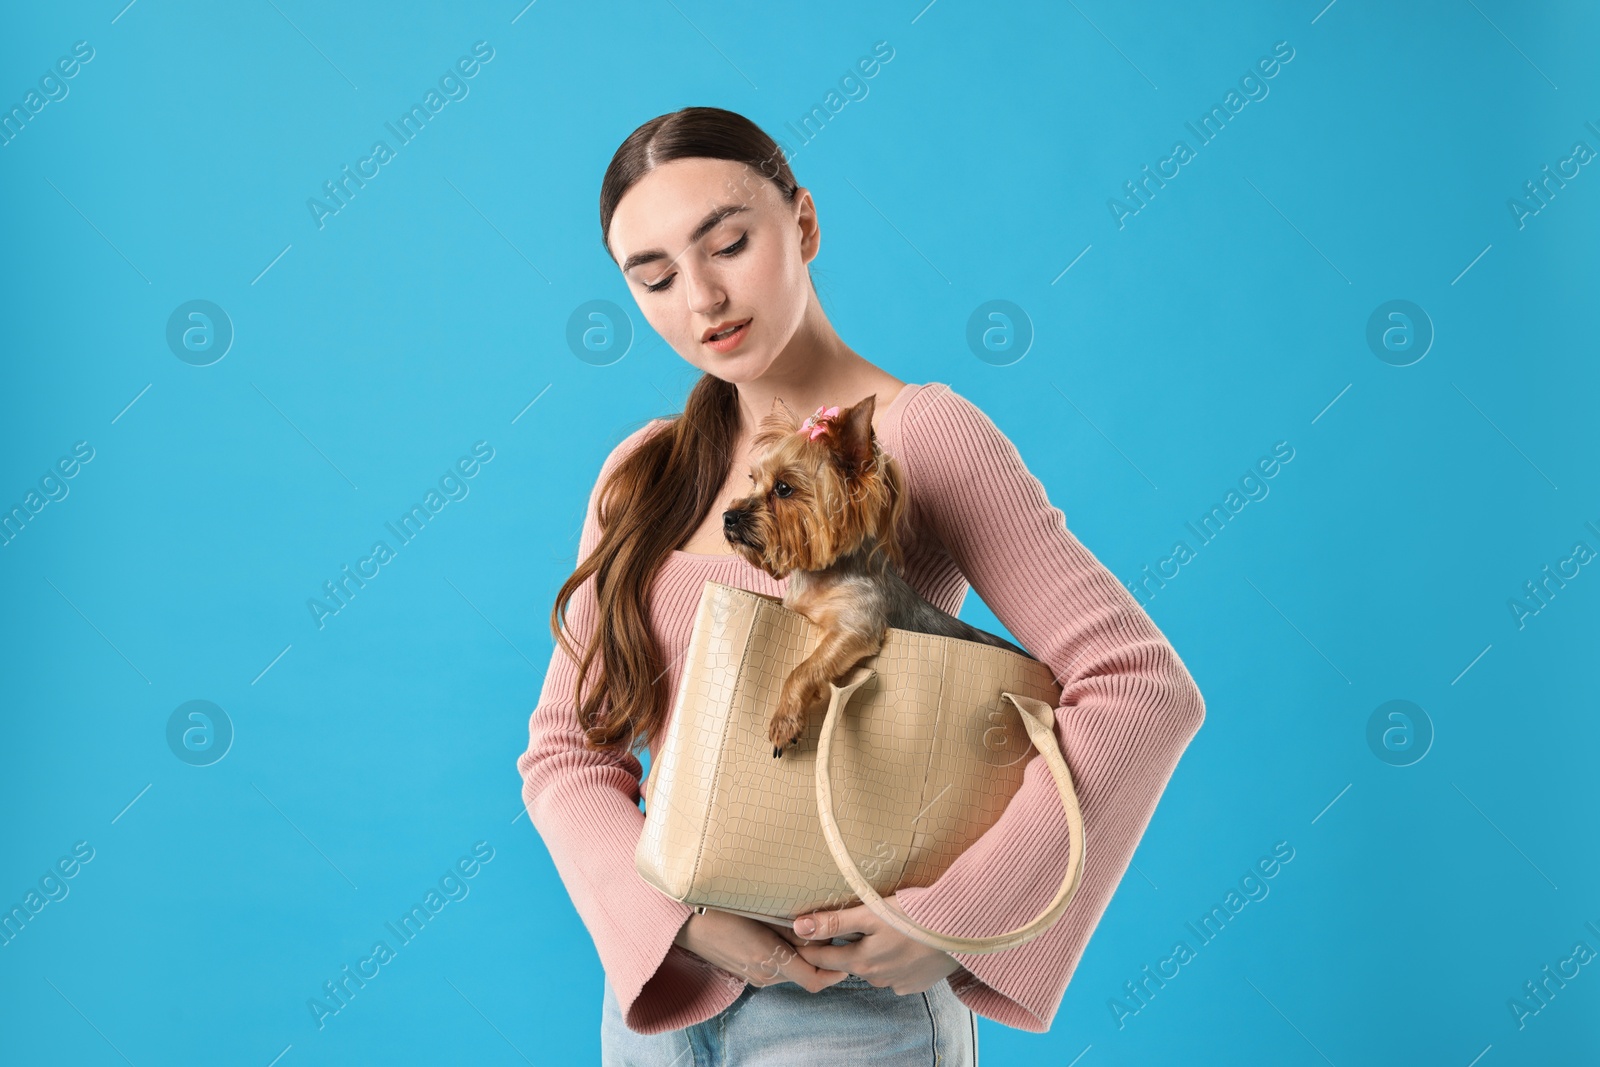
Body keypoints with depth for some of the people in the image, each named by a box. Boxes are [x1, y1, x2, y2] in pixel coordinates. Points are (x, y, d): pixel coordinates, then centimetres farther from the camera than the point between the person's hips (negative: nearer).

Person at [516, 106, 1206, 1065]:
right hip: (658, 984, 4)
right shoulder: (642, 476, 3)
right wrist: (682, 916, -15)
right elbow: (565, 747, 1)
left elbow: (1145, 687, -17)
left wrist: (958, 918, -21)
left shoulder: (919, 435, -11)